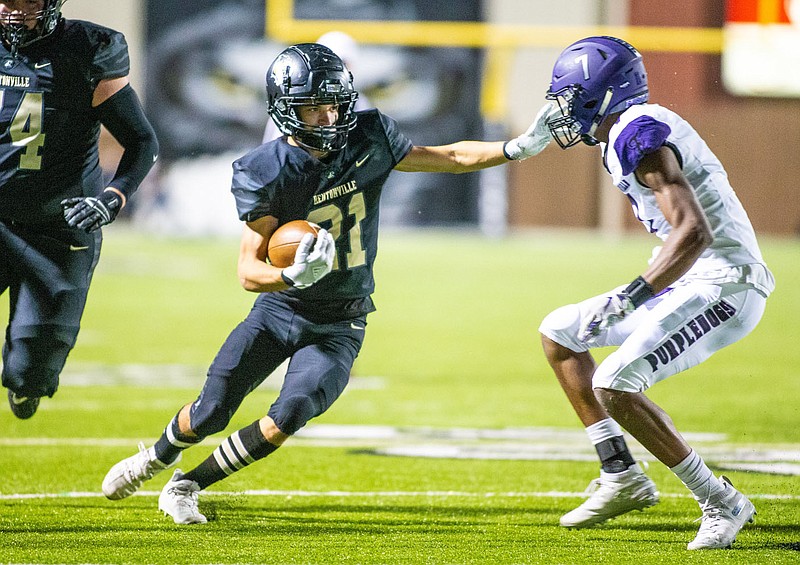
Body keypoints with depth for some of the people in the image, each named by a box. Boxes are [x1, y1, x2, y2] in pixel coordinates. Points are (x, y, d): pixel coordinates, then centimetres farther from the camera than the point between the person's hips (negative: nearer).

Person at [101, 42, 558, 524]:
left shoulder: (367, 140, -10)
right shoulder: (267, 173, -19)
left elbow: (449, 158, 4)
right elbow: (249, 272, -22)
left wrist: (519, 148, -8)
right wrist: (293, 277, -43)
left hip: (339, 325, 1)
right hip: (279, 309, -1)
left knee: (289, 417, -18)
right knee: (211, 413, 2)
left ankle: (187, 486, 3)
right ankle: (158, 457, 39)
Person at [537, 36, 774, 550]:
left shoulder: (639, 135, -17)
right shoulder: (635, 129, 14)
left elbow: (694, 233, -26)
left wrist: (632, 297, -28)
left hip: (722, 286, -11)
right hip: (694, 282, 11)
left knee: (615, 386, -21)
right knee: (559, 332, 15)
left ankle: (721, 503, -10)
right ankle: (621, 476, 15)